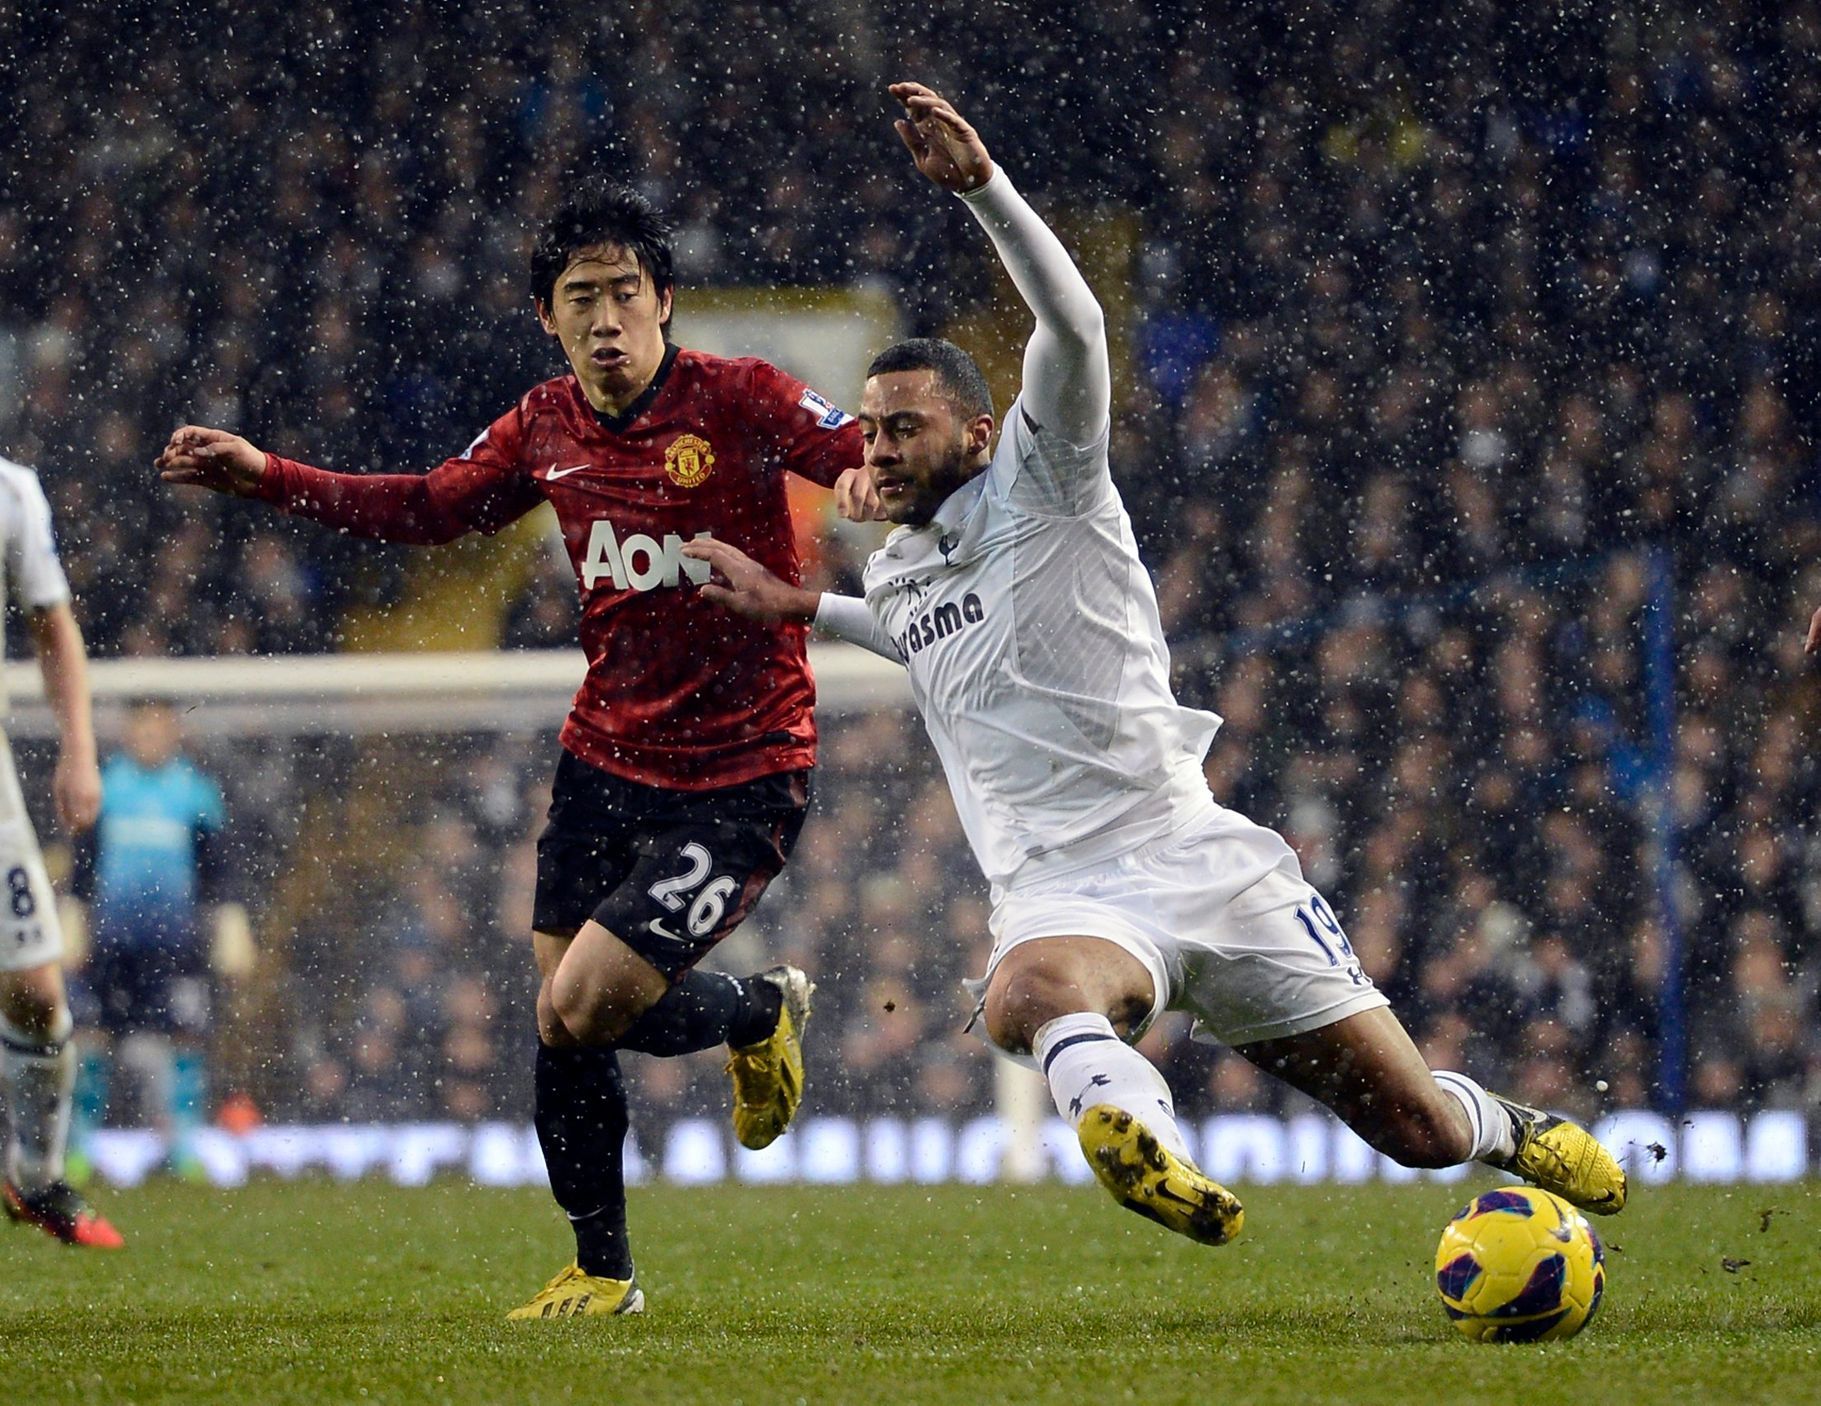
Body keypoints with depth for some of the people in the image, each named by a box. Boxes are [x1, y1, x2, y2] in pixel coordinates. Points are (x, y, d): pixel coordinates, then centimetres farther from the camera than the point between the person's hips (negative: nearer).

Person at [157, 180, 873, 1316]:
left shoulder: (740, 399, -14)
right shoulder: (545, 430, 4)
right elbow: (430, 508, 20)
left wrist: (874, 475, -44)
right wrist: (265, 476, 15)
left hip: (739, 782, -6)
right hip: (605, 762, 6)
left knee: (586, 1004, -14)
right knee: (563, 1025, 6)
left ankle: (764, 1013, 18)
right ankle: (602, 1269, 27)